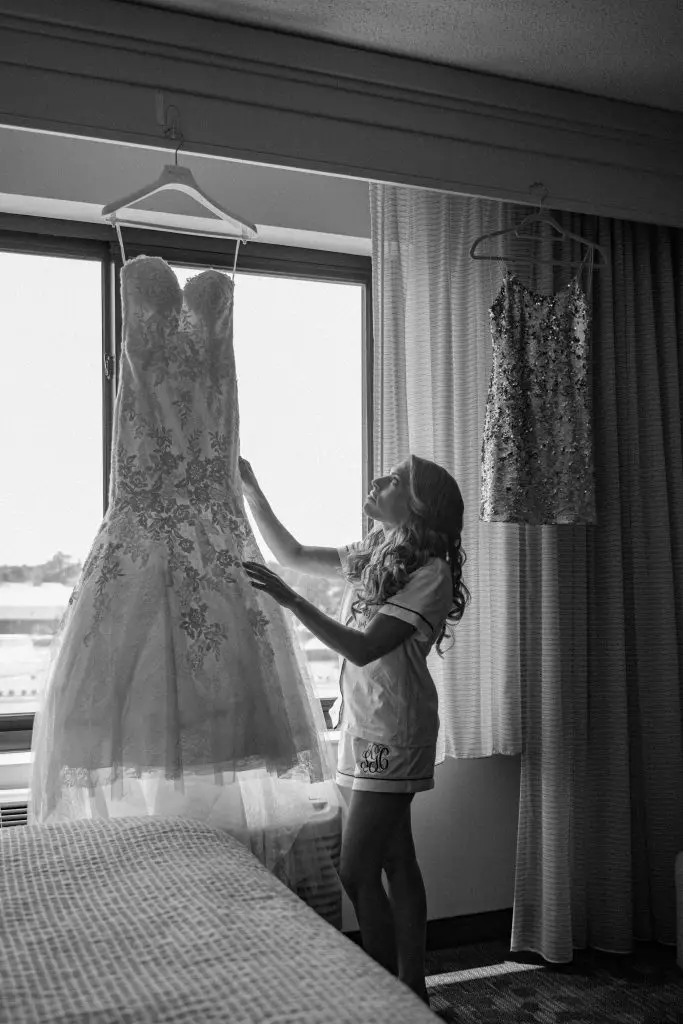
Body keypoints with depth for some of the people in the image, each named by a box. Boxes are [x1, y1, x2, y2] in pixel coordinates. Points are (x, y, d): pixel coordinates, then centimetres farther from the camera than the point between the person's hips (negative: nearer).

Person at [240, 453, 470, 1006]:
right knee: (396, 863, 14)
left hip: (392, 732, -8)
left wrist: (290, 599, -26)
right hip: (365, 725, 8)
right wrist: (252, 492, 12)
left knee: (357, 871, -6)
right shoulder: (374, 555, 10)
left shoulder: (431, 573, -15)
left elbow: (363, 648, -21)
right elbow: (295, 554, 18)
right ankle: (413, 990, 26)